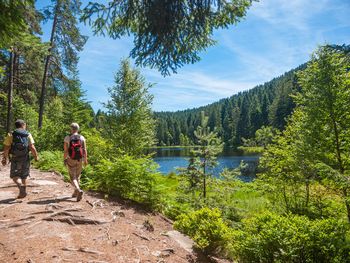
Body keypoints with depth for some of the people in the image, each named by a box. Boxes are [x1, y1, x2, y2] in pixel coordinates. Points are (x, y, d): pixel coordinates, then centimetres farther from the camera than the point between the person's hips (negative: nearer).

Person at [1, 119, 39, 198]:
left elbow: (6, 148, -6)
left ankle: (21, 186, -20)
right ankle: (23, 192, 21)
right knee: (24, 176, 15)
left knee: (15, 176, 7)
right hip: (25, 159, 2)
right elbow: (32, 148, -9)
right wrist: (36, 156, 2)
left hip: (15, 159, -2)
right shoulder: (28, 135, -1)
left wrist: (5, 158, 4)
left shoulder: (10, 135, -2)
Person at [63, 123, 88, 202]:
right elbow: (85, 150, -7)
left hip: (71, 160, -3)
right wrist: (85, 160, 1)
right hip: (79, 160, 3)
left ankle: (79, 190, -22)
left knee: (73, 178, 1)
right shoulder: (82, 138, -4)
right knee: (77, 176, 19)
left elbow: (66, 151, -10)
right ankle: (75, 193, 28)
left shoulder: (67, 138, -8)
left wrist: (64, 159, 3)